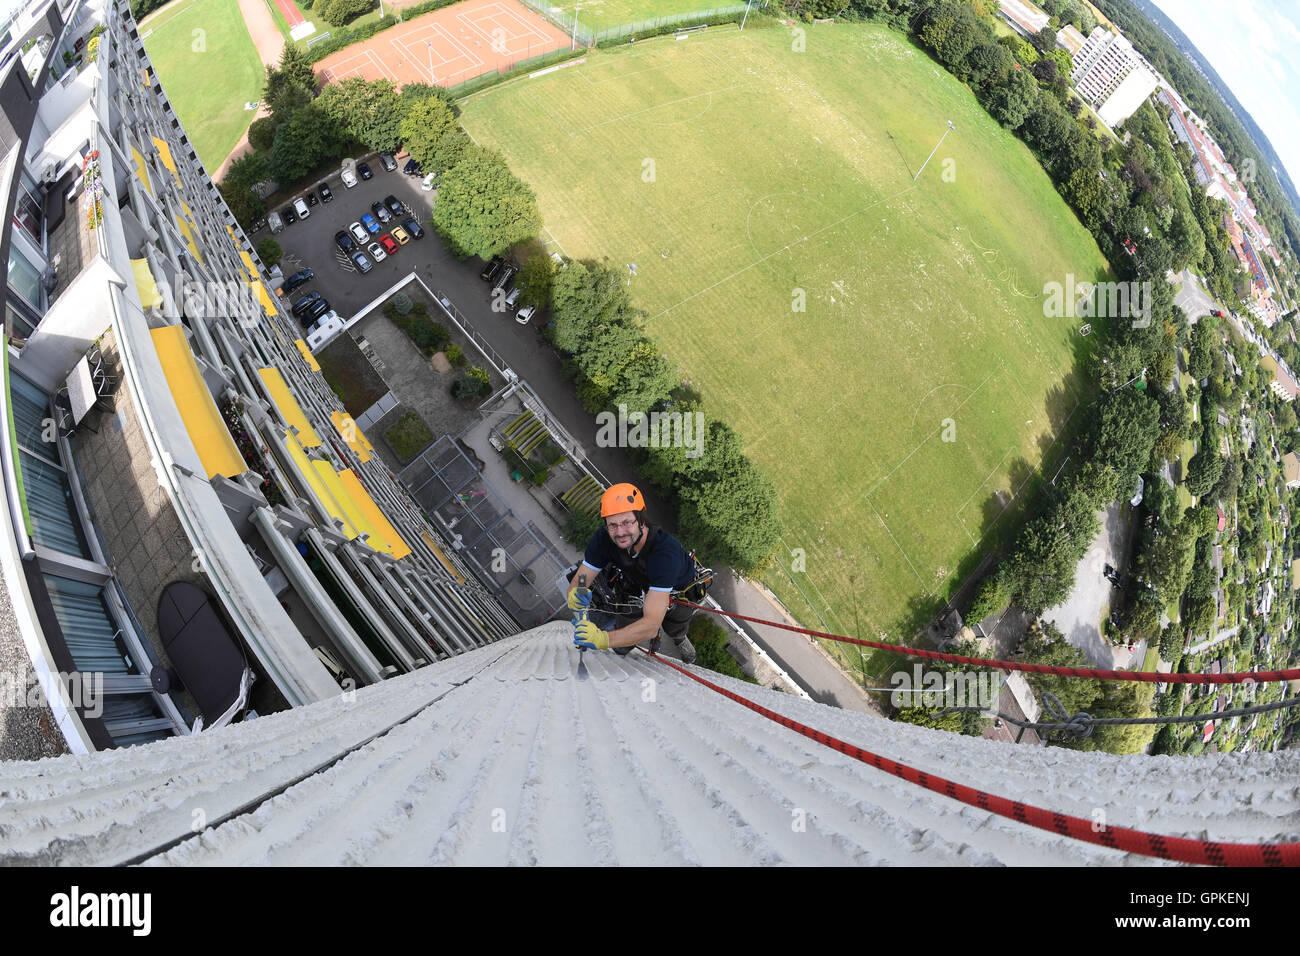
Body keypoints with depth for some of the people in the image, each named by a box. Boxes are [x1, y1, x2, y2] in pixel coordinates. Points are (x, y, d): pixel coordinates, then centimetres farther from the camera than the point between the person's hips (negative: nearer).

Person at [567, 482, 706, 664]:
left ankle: (680, 639, 64)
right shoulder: (603, 539, -35)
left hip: (679, 590, -2)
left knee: (675, 631, 26)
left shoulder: (666, 550, -48)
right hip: (638, 587, 2)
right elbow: (577, 583, -26)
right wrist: (575, 596, -52)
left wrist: (604, 639, -67)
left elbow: (651, 623, -52)